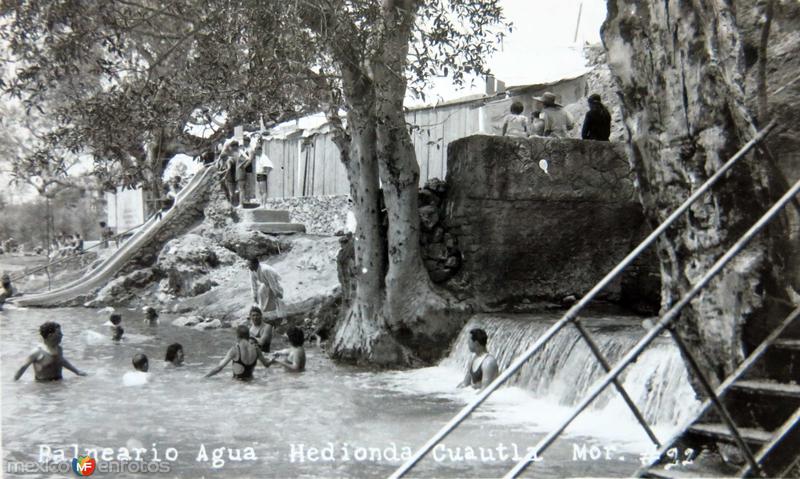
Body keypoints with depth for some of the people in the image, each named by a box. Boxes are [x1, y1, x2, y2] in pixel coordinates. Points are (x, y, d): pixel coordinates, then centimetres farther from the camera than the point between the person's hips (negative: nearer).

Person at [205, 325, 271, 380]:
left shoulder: (234, 350, -12)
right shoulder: (255, 348, 0)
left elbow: (219, 367, -14)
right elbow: (267, 364, 13)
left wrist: (205, 377, -4)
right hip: (250, 380, 5)